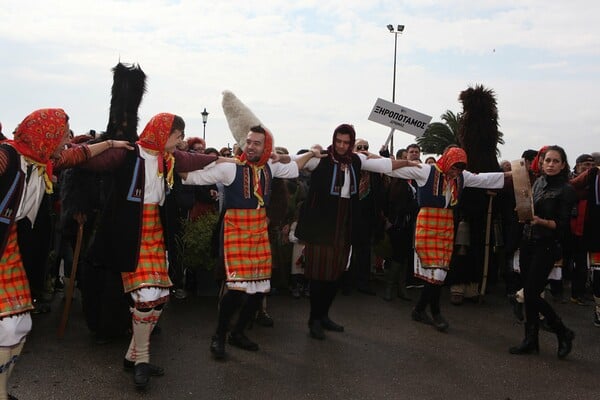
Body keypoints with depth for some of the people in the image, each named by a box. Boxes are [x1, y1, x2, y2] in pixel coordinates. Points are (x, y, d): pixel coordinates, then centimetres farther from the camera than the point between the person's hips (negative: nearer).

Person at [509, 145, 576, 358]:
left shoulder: (566, 190, -8)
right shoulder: (538, 182, 9)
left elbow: (562, 224, -12)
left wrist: (541, 221, -26)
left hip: (547, 246, -6)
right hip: (528, 241, 6)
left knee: (532, 294, -8)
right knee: (528, 293, 8)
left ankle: (563, 333, 13)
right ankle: (531, 340, 19)